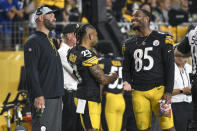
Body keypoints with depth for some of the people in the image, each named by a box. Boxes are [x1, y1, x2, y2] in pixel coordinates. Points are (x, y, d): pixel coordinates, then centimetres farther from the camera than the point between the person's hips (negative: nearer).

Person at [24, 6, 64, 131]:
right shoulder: (33, 41, -8)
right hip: (43, 98, -10)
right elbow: (31, 71, -16)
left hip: (55, 96, 10)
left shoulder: (50, 42, 22)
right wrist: (38, 96, -23)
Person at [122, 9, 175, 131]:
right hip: (138, 92, 4)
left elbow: (169, 66, -1)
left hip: (158, 89, -4)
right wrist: (127, 83, -3)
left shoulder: (162, 39, 2)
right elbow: (127, 68, 19)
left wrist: (168, 91, -9)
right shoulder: (130, 44, 15)